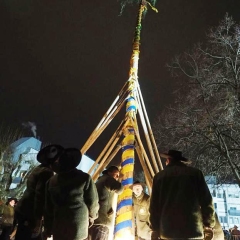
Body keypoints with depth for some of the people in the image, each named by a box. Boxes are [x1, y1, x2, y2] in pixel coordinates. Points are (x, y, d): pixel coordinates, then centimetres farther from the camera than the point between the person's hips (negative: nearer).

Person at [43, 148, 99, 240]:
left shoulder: (52, 180, 3)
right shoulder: (84, 178, -8)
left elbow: (48, 207, 6)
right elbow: (92, 201, -2)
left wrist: (47, 228, 15)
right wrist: (92, 216, 17)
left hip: (57, 227, 3)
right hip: (77, 228, -3)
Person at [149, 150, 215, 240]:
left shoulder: (159, 176, 7)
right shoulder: (195, 173, 5)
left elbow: (154, 207, 7)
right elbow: (207, 201, 3)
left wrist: (155, 231, 14)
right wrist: (208, 224, 17)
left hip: (167, 232, 1)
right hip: (193, 230, 0)